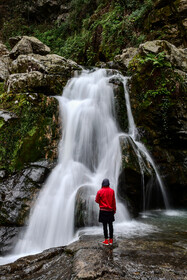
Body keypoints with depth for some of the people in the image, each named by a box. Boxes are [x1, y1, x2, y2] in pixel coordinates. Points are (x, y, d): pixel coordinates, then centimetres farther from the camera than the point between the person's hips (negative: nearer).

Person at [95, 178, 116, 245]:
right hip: (110, 210, 2)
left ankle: (106, 241, 8)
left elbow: (97, 201, 0)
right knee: (110, 225, 11)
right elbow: (114, 201, 1)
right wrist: (114, 209, 9)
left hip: (103, 210, -2)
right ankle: (111, 240, 16)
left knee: (105, 225, 4)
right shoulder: (112, 191, -3)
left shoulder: (100, 191, -8)